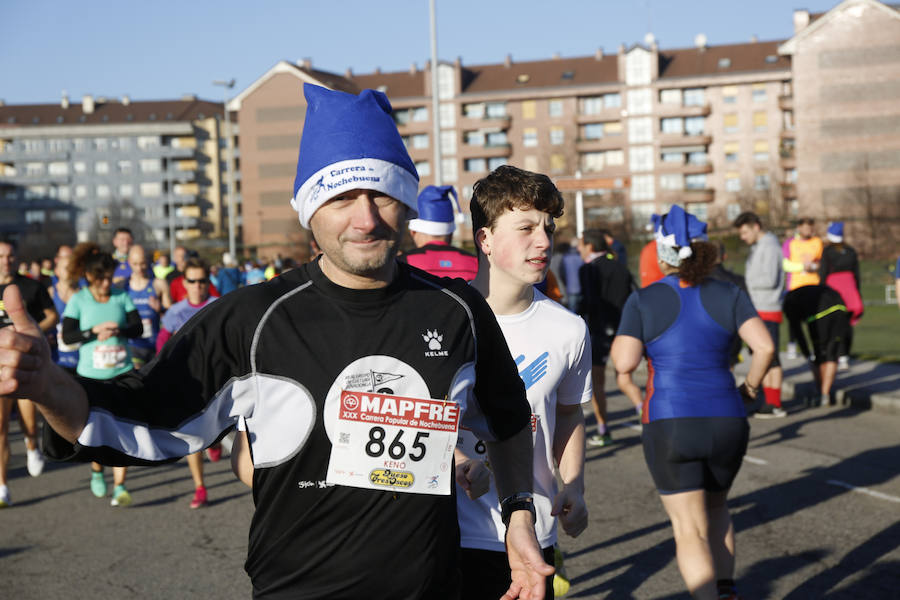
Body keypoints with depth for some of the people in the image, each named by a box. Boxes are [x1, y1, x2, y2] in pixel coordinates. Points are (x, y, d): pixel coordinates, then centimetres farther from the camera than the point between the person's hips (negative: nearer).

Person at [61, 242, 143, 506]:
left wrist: (118, 330, -19)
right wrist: (95, 330, -20)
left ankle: (119, 485, -6)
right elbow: (67, 336, -8)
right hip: (91, 375, -1)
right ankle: (96, 470, 37)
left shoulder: (121, 296, 3)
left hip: (122, 373, 1)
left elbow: (138, 327, -1)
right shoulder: (78, 300, -2)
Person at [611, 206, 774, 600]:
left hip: (670, 426, -3)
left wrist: (618, 341, 10)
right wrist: (751, 386, 8)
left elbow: (624, 363, -10)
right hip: (726, 423, 3)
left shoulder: (644, 301, -4)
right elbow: (765, 346, -8)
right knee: (714, 508, 26)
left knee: (690, 530, 4)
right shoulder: (728, 295, 2)